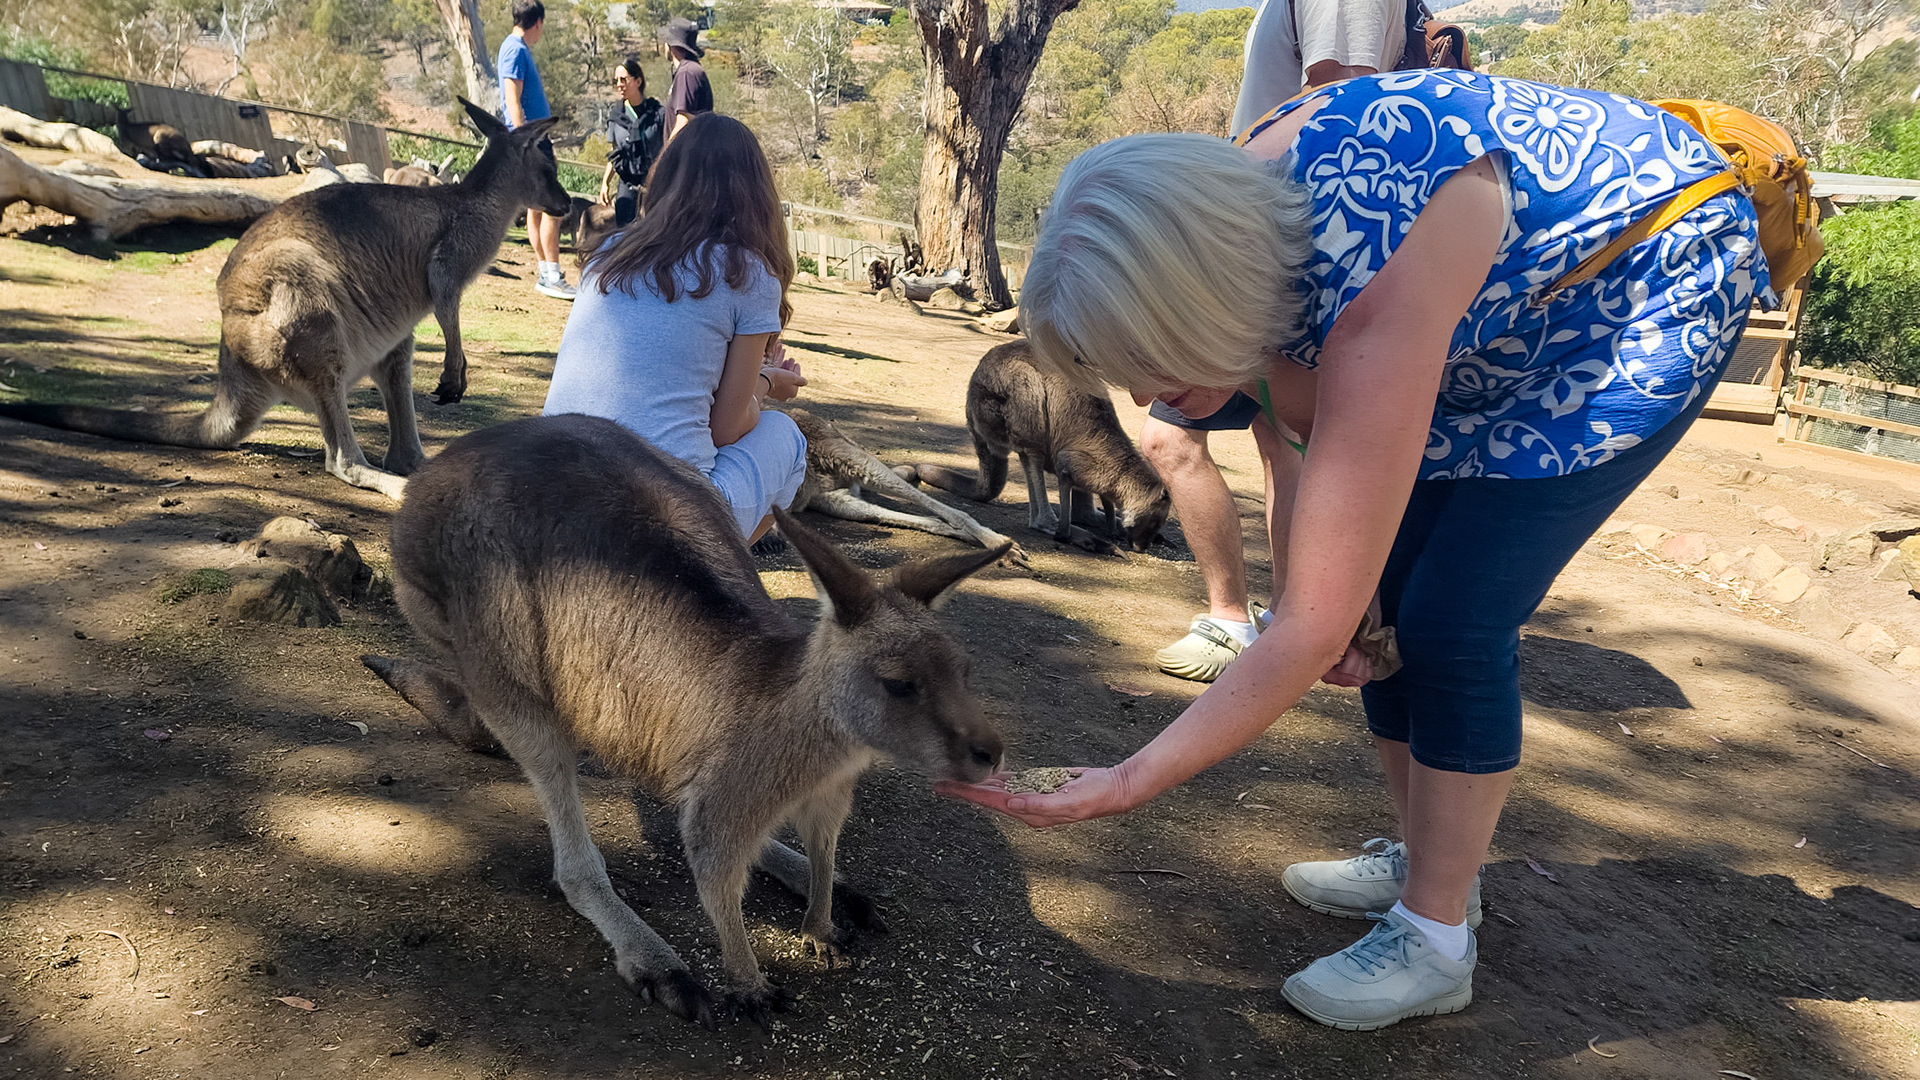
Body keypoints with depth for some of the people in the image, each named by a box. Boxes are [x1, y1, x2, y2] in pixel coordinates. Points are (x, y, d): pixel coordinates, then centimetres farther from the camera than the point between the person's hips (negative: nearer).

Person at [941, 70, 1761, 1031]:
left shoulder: (1379, 297, -42)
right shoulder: (1232, 211, -20)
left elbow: (1317, 629, -40)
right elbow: (1300, 420, -1)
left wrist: (1128, 784, -36)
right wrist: (1306, 595, -9)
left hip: (1660, 279, -7)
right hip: (1510, 318, 8)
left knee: (1456, 615, -15)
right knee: (1383, 590, 5)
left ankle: (1436, 944, 2)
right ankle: (1428, 861, 24)